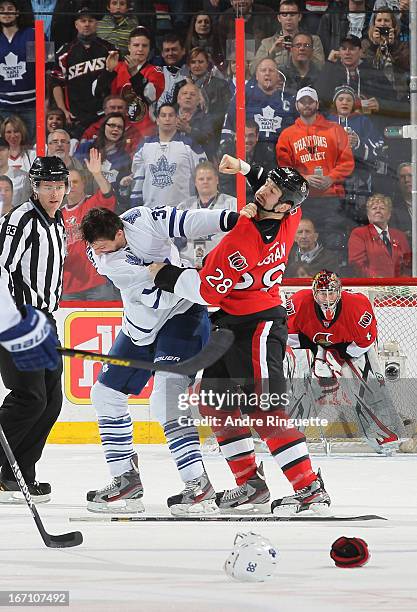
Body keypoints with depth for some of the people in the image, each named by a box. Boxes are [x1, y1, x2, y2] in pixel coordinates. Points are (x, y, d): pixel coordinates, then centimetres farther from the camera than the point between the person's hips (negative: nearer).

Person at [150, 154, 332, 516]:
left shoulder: (244, 242, -26)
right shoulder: (289, 220, -2)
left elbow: (207, 290, -21)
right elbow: (290, 190, 24)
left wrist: (164, 274, -8)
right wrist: (246, 170, 17)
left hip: (256, 327, -10)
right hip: (233, 328, 10)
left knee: (265, 411, -12)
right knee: (216, 403, 14)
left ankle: (311, 489, -12)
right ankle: (251, 482, 18)